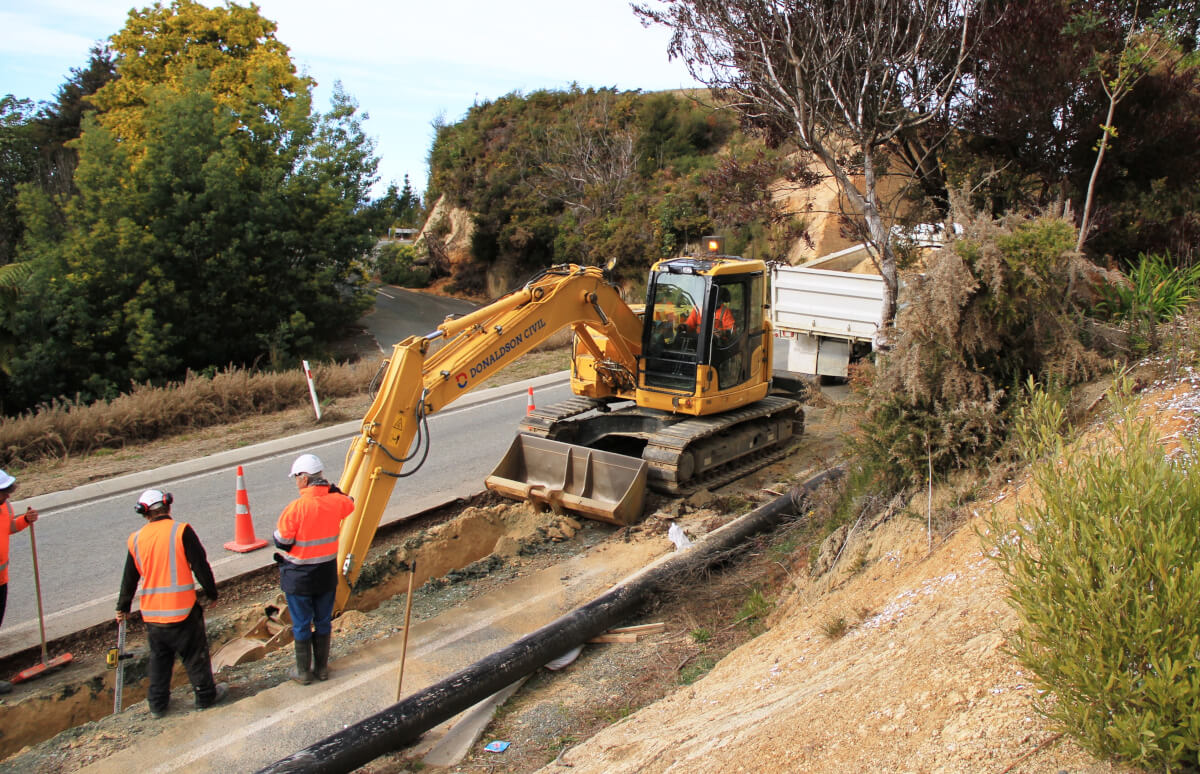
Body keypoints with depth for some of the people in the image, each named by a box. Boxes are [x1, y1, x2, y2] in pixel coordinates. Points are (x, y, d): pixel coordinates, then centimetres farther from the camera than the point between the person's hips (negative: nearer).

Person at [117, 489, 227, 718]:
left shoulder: (136, 539, 2)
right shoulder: (181, 531, -11)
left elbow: (129, 578, 11)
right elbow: (201, 566, -10)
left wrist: (123, 608, 24)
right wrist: (211, 594, 3)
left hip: (151, 613, 4)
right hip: (182, 610, -4)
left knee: (159, 657, 19)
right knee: (195, 655, 11)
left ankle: (157, 704, 26)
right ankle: (205, 696, 22)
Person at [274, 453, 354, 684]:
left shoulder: (296, 508, -24)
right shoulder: (335, 501, -10)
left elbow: (281, 541, -16)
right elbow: (349, 504, 15)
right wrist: (331, 489, 11)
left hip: (298, 577, -4)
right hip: (327, 572, 4)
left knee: (301, 625, 12)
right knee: (323, 622, 19)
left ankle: (304, 671, 23)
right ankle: (322, 667, 29)